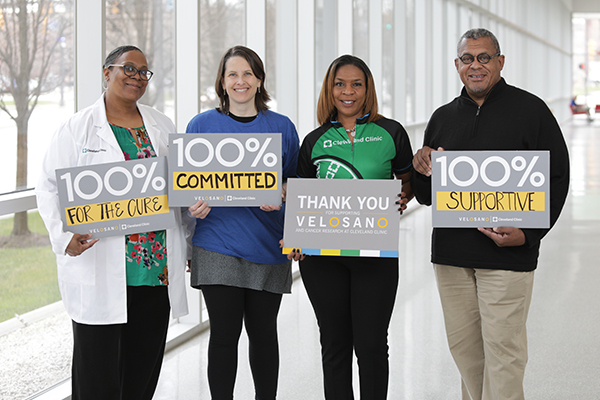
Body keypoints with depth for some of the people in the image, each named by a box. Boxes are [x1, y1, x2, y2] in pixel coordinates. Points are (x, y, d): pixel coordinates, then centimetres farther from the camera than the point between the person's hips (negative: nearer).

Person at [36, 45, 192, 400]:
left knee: (143, 370, 9)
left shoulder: (163, 126, 14)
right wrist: (65, 237, -16)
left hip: (158, 271, 4)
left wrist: (189, 245, 12)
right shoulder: (76, 129, 1)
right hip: (100, 272, -4)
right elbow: (50, 188, -1)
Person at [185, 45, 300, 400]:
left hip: (269, 245, 1)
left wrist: (281, 193, -12)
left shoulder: (282, 127, 8)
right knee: (224, 333, -3)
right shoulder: (202, 125, 5)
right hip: (219, 246, -1)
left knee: (263, 331, 8)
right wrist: (195, 204, -12)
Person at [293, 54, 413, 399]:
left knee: (371, 344, -2)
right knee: (335, 343, 9)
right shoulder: (315, 141, 8)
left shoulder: (390, 132, 4)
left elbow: (409, 181, 14)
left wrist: (403, 198, -8)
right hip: (322, 254, 2)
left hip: (375, 252, -2)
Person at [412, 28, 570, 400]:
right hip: (451, 252, 5)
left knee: (502, 348, -5)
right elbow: (426, 196, 17)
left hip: (507, 255, -5)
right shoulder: (443, 118, 14)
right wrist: (422, 170, -6)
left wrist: (528, 233, -13)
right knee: (462, 344, 10)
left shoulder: (530, 110, 1)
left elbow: (556, 178, -2)